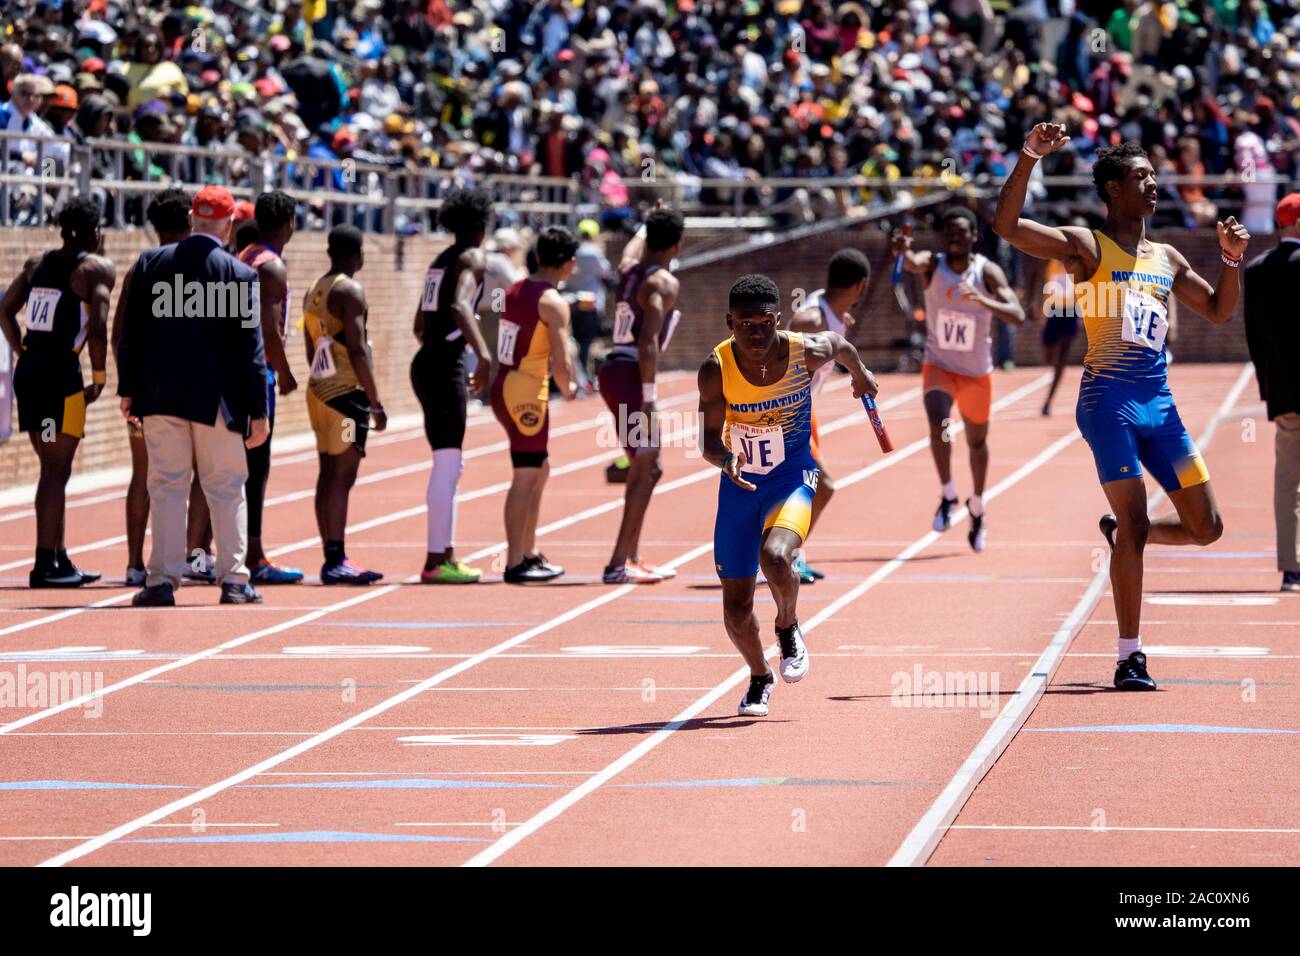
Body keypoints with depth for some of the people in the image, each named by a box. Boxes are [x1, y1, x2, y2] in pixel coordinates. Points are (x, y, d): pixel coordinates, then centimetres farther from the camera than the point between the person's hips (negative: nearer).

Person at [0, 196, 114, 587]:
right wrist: (99, 377, -7)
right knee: (57, 470, -3)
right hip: (61, 376, -7)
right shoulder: (97, 268, -5)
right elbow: (98, 325, -16)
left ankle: (58, 558, 21)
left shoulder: (38, 262, 15)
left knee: (53, 467, 16)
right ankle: (45, 565, -5)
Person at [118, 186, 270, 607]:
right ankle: (233, 580, 6)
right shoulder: (240, 275, -7)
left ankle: (162, 580, 3)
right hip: (216, 398, -2)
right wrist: (258, 411, -3)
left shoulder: (151, 262, 1)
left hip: (159, 395, 2)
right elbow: (250, 348, -7)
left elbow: (131, 332, 5)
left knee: (166, 486, 6)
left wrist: (128, 389, 13)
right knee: (226, 489, 6)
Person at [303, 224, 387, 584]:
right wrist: (375, 402, -15)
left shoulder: (314, 291, 15)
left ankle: (332, 559, 12)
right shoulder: (350, 291, -12)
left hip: (319, 389, 9)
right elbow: (357, 351, -17)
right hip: (346, 393, -9)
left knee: (329, 474, 10)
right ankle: (336, 561, -13)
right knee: (342, 475, -10)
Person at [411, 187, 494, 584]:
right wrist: (483, 354, -35)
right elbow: (459, 306, -26)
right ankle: (436, 562, -11)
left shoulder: (440, 261, 19)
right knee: (448, 465, -9)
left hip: (427, 361, 9)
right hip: (446, 366, -9)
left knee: (449, 464, 16)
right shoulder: (472, 258, -7)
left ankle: (447, 555, 19)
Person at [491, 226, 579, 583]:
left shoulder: (515, 290, 12)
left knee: (539, 471, 20)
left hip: (504, 388, 9)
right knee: (525, 477, -4)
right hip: (527, 393, -9)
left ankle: (529, 553, 26)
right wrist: (568, 389, 2)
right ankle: (515, 564, -2)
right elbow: (561, 364, -18)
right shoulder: (553, 303, -13)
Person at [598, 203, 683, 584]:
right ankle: (618, 564, -13)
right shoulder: (663, 283, -11)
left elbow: (636, 247, 42)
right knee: (645, 470, -7)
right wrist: (648, 397, -22)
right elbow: (647, 341, -21)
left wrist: (652, 223, 60)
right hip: (631, 376, -9)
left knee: (645, 467, 19)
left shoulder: (629, 269, 14)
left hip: (612, 371, 9)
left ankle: (631, 557, 25)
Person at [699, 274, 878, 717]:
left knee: (774, 556, -32)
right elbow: (709, 440, -15)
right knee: (736, 607, 5)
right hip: (740, 481, 2)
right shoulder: (717, 369, -17)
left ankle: (789, 630, 0)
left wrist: (860, 374, 28)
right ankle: (760, 677, 35)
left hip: (792, 476, -2)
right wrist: (725, 458, -38)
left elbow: (840, 343, 8)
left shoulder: (807, 352, -16)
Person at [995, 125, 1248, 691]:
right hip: (1109, 400, -6)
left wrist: (1231, 260, 11)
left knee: (1206, 527, 3)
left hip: (1159, 403, 6)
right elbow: (1006, 225, -12)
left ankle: (1119, 531, 32)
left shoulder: (1166, 260, 18)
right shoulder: (1085, 247, 0)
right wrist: (1030, 157, -20)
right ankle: (1130, 659, -6)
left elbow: (1219, 311, 28)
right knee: (1135, 524, -12)